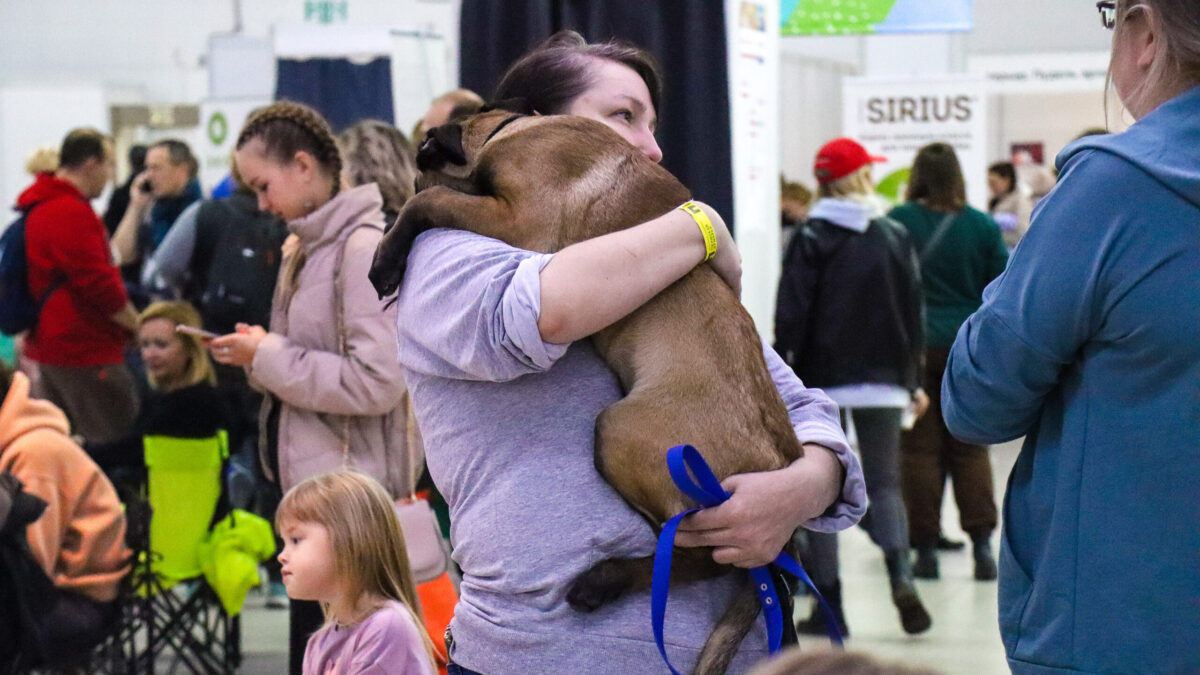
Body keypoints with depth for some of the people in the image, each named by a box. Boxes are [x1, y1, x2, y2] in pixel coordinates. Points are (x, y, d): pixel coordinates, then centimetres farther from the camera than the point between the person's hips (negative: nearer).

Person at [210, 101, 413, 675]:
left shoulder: (366, 247, -15)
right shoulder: (306, 248, 12)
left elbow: (377, 381, -23)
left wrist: (270, 358, -15)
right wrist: (259, 354, 3)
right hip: (309, 481, 9)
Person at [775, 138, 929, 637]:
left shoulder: (811, 239, -4)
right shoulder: (895, 236, 4)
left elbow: (791, 316, -8)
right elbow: (913, 313, 7)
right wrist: (912, 381, 14)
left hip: (823, 380, -2)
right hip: (883, 379, 2)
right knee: (884, 483, 9)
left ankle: (828, 606, 3)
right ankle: (901, 576, -15)